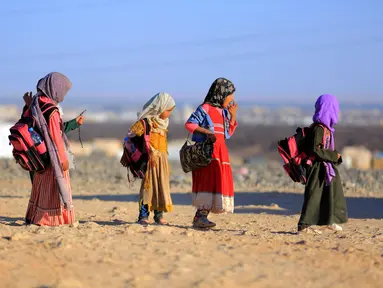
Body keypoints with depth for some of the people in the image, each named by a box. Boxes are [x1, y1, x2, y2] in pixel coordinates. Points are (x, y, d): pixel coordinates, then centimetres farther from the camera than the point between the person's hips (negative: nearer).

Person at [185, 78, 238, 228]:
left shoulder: (224, 112, 18)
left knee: (220, 181, 2)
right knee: (207, 180, -15)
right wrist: (206, 132, -21)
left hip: (221, 152, 8)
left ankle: (201, 216, 3)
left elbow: (229, 132, 21)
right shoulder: (205, 108, -6)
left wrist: (233, 115, 11)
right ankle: (200, 217, -17)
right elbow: (189, 124, -12)